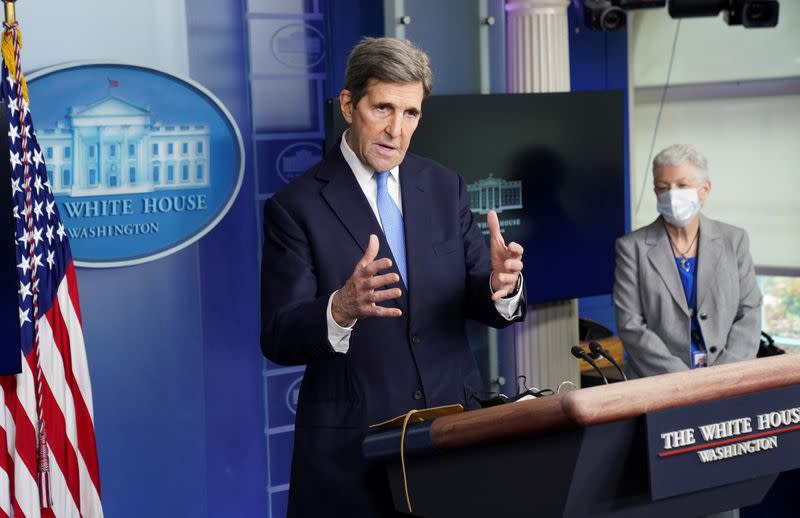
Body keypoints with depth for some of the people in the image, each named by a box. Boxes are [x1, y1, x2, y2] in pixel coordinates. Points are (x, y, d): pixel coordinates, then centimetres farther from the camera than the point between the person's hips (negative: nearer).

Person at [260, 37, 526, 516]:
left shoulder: (445, 187, 4)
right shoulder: (296, 206, -8)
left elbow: (485, 303, 3)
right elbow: (278, 339, -13)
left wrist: (501, 284, -20)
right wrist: (342, 309, -32)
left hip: (453, 422, 4)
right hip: (353, 442, -4)